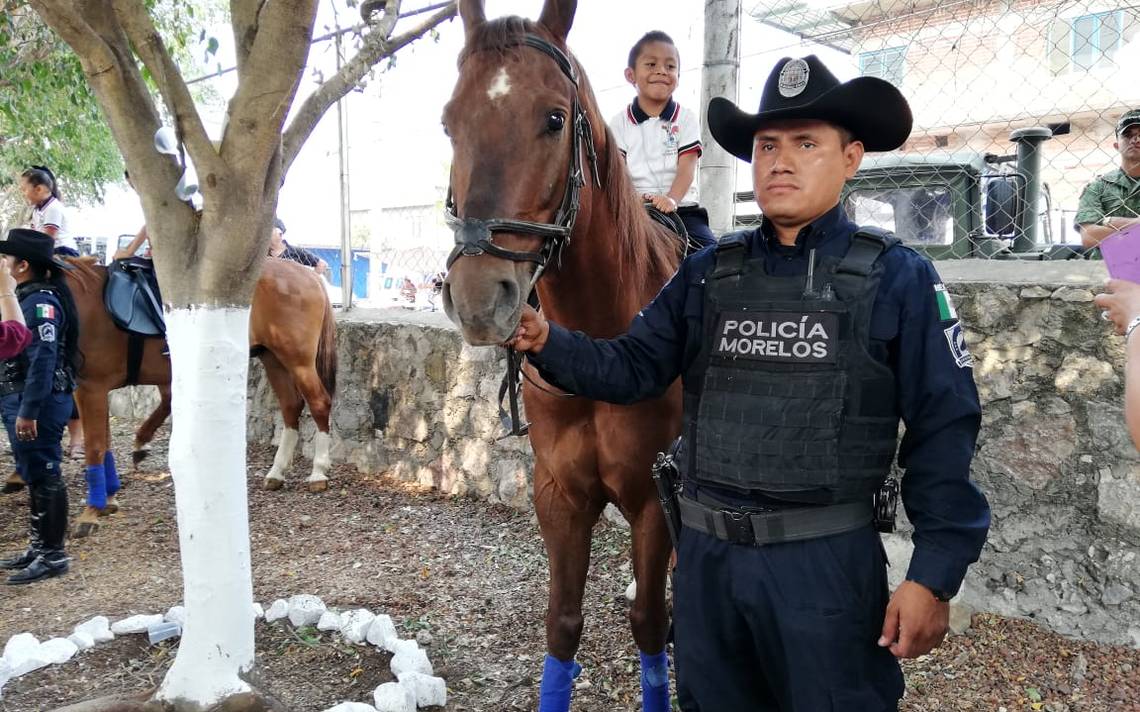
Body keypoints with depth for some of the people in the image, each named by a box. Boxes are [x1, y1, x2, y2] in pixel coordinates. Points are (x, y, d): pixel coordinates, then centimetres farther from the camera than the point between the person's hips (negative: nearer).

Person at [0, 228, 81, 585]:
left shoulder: (41, 301, -18)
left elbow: (42, 361, -24)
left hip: (37, 404, -10)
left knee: (44, 477, -2)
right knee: (32, 475, 17)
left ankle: (53, 555, 8)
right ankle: (39, 545, 29)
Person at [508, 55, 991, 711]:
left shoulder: (897, 278, -7)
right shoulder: (709, 273, 4)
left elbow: (944, 431, -8)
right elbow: (631, 369, 3)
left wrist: (935, 575, -11)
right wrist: (547, 342, -15)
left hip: (827, 561, -4)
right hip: (707, 555, 4)